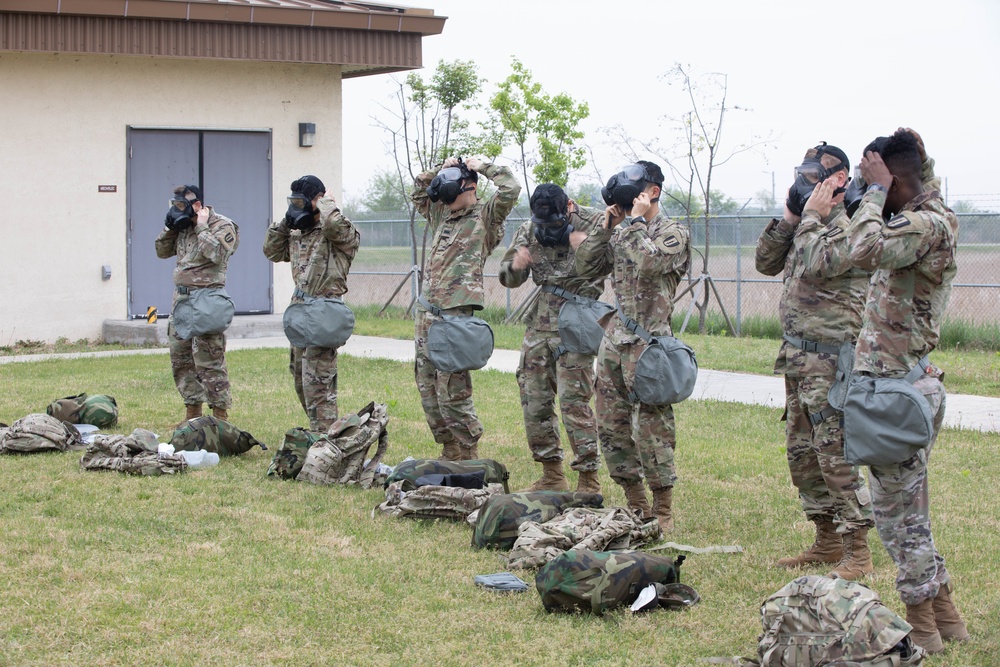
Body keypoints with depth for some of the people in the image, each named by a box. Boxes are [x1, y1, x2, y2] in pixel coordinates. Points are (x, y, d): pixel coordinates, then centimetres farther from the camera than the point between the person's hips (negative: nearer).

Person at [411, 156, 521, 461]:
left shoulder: (485, 216, -3)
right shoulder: (442, 214, 17)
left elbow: (511, 189, -17)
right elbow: (418, 191, 30)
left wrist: (482, 167, -5)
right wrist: (441, 169, 16)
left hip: (454, 314, -8)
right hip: (425, 311, 8)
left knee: (451, 391, -9)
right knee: (427, 387, 10)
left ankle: (471, 455, 1)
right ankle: (450, 452, 19)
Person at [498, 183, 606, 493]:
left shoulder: (596, 223, -8)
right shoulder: (528, 230, 5)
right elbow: (508, 278, 14)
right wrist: (515, 266, -10)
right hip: (540, 324, 6)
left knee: (573, 401, -11)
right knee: (533, 399, 6)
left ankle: (589, 481, -4)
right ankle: (552, 476, 19)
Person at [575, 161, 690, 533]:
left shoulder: (673, 234, -4)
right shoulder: (621, 233, 17)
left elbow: (648, 264, -23)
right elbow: (586, 268, 12)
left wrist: (635, 221, -11)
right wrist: (606, 226, 5)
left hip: (648, 343, -8)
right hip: (615, 339, 8)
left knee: (650, 429, -7)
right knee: (611, 427, 9)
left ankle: (663, 513, 1)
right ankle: (636, 506, 19)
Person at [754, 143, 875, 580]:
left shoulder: (848, 226, -13)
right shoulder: (808, 226, 16)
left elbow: (814, 265, -26)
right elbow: (767, 263, 14)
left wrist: (812, 216, -14)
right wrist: (789, 218, 3)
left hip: (829, 361, -10)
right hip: (798, 357, 10)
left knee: (835, 454, -9)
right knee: (801, 452, 14)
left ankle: (857, 554, -4)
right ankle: (827, 541, 24)